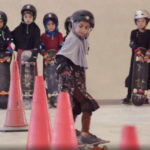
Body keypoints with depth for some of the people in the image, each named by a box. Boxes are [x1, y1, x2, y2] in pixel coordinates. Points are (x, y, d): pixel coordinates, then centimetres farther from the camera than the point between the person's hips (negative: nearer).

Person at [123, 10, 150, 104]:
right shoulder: (134, 33, 0)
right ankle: (129, 96, 2)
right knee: (132, 75, -2)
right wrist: (139, 55, -26)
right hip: (135, 57, -1)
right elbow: (134, 45, -13)